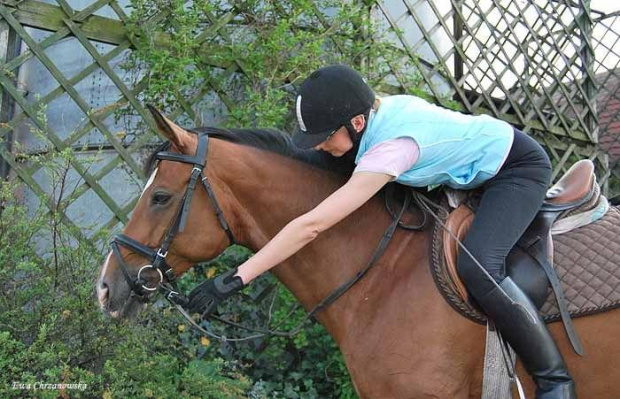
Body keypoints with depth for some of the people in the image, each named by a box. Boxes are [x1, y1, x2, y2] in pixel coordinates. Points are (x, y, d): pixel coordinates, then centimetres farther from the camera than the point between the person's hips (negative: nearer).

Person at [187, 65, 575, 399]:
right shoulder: (378, 108, -12)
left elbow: (311, 225, -39)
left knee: (477, 267, -30)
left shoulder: (390, 147, -36)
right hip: (481, 168, 10)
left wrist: (236, 278, -37)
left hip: (520, 168, -10)